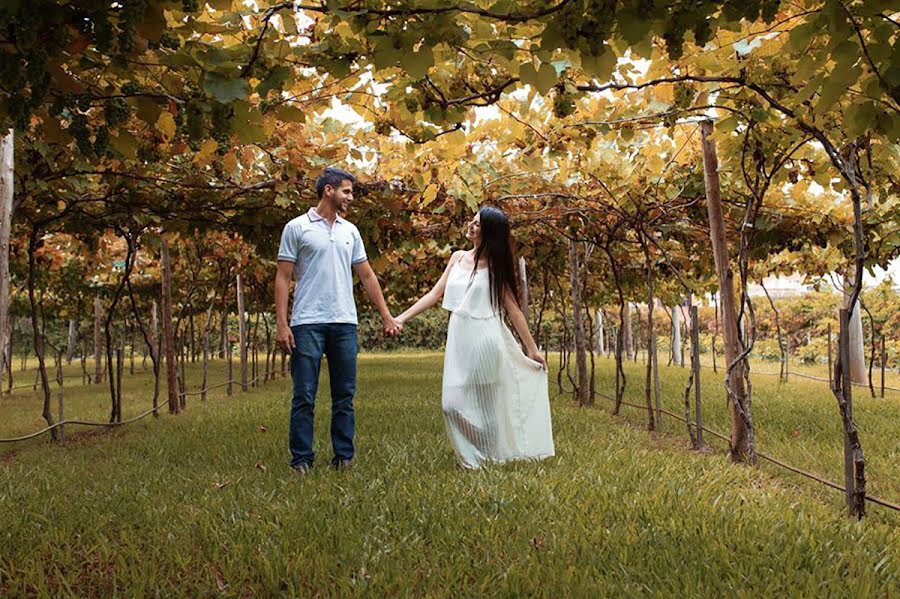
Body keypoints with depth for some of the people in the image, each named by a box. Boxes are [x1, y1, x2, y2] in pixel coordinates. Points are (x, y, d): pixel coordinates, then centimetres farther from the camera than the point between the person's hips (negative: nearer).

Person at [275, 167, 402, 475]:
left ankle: (343, 457, 16)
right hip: (308, 323, -4)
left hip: (345, 323, 5)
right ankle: (301, 460, 8)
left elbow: (367, 276, 17)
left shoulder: (350, 231, 14)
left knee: (345, 396, 8)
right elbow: (283, 278, -2)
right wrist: (281, 324, -10)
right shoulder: (297, 228, 0)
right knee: (304, 397, -1)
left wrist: (386, 317, 12)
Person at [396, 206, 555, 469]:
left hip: (485, 339, -4)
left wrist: (532, 348, 0)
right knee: (454, 402, 3)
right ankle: (472, 457, 19)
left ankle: (489, 457, 19)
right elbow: (435, 294, 11)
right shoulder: (458, 258, 11)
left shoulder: (496, 265, -1)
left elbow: (512, 308, 0)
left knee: (487, 403, 2)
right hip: (459, 340, 5)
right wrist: (402, 317, 3)